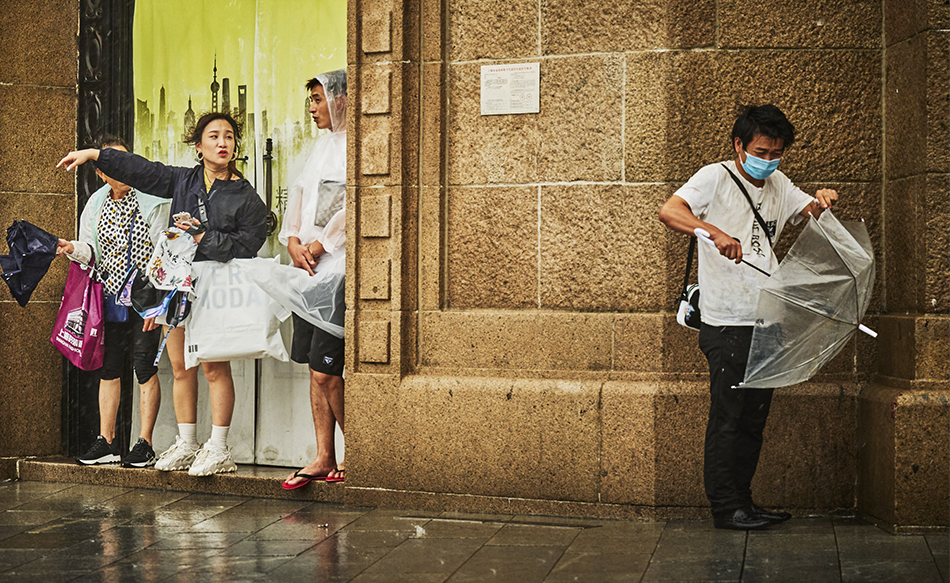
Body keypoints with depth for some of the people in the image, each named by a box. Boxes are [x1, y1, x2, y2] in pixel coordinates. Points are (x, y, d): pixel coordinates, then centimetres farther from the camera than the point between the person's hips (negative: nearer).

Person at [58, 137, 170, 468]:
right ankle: (106, 443, 16)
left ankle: (144, 444, 4)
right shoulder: (96, 205, 9)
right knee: (108, 368, 8)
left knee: (145, 368, -4)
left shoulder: (152, 201, -5)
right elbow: (91, 251, 12)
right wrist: (73, 249, -11)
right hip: (109, 298, 5)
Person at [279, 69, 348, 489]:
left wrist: (318, 246, -13)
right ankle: (324, 458, 14)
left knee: (326, 371, -9)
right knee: (317, 370, 8)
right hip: (310, 266, 8)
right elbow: (299, 195, 16)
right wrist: (293, 242, 0)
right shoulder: (323, 146, 20)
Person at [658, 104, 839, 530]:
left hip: (766, 323, 7)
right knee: (728, 417, -3)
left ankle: (743, 501, 21)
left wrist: (823, 203, -1)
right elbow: (669, 211, -20)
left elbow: (810, 213, 23)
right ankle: (725, 507, 6)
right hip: (726, 324, -7)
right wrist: (715, 232, -37)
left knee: (754, 417, 12)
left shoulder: (778, 185, 16)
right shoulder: (715, 178, -6)